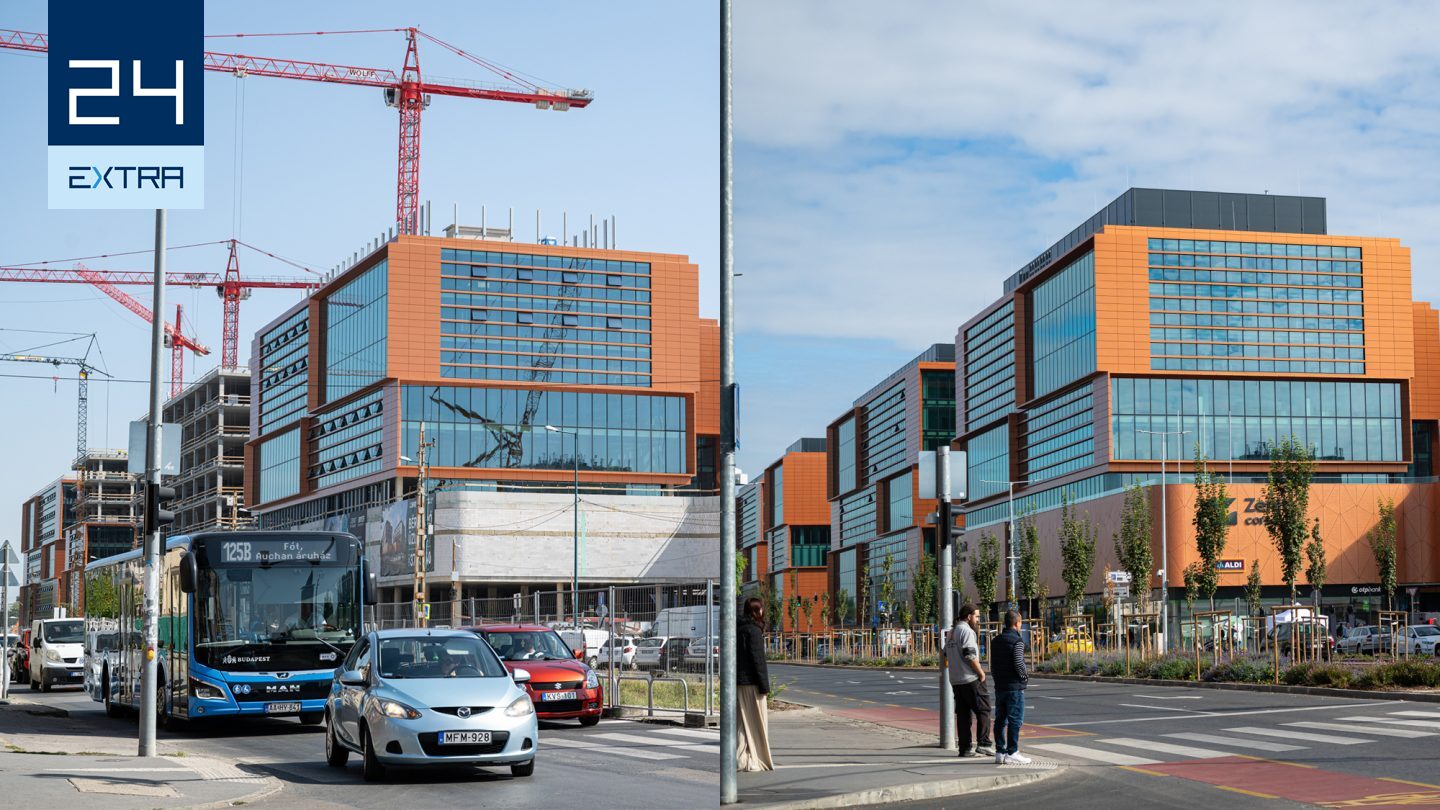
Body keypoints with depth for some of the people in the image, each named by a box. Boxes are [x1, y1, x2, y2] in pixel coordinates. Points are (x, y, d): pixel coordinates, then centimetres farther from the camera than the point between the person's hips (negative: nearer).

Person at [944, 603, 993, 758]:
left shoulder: (952, 632, 18)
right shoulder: (966, 630, -11)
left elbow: (947, 655, 21)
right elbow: (970, 654, -20)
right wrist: (981, 672, -12)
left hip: (955, 680, 9)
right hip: (971, 679, -9)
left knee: (963, 714, 9)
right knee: (983, 710, -4)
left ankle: (965, 748, 8)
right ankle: (984, 744, -10)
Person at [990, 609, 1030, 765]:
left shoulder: (995, 641, 11)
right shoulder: (1017, 641, -11)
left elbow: (992, 664, 13)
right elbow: (1018, 663, -19)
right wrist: (1025, 676, -3)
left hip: (999, 686, 7)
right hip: (1014, 687, -7)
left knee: (1000, 720, 10)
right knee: (1015, 720, -4)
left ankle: (1000, 752, 12)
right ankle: (1011, 753, -6)